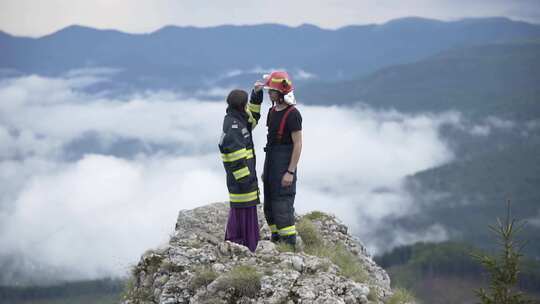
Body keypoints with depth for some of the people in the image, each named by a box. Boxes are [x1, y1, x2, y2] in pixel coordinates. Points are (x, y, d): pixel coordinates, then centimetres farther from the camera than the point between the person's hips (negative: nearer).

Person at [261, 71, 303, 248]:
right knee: (270, 204, 13)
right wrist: (266, 168, 19)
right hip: (271, 161, 9)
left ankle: (289, 243, -3)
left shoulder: (293, 114, -16)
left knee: (282, 204, -8)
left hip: (285, 164, -9)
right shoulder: (273, 111, 10)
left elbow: (298, 144, -17)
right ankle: (276, 239, 23)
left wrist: (290, 172, -21)